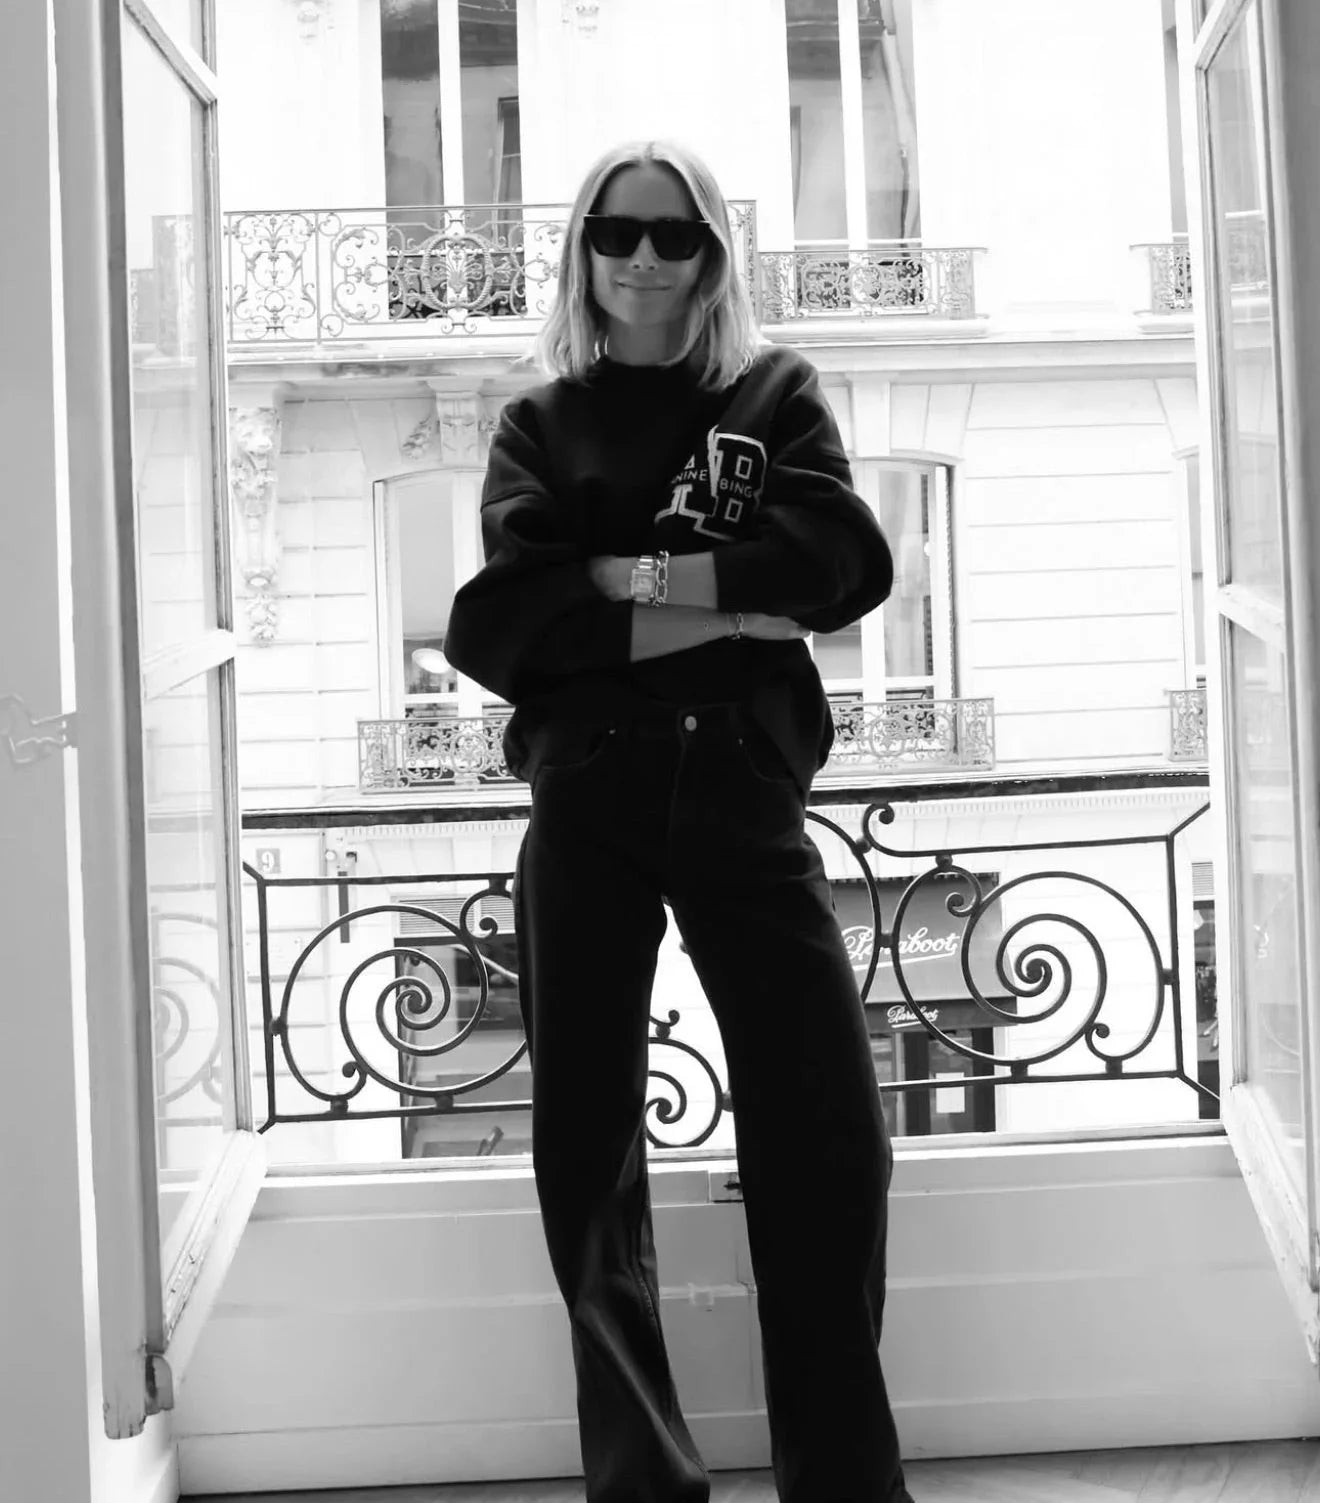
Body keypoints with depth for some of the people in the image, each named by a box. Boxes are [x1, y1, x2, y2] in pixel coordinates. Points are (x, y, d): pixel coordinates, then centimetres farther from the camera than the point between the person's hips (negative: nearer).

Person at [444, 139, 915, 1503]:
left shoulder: (774, 391, 12)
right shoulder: (542, 422, 11)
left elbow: (850, 558, -6)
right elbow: (492, 625, -5)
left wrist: (630, 578, -10)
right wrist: (717, 610, -12)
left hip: (744, 792, 0)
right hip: (586, 801, 1)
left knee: (829, 1140, -5)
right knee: (585, 1148, 4)